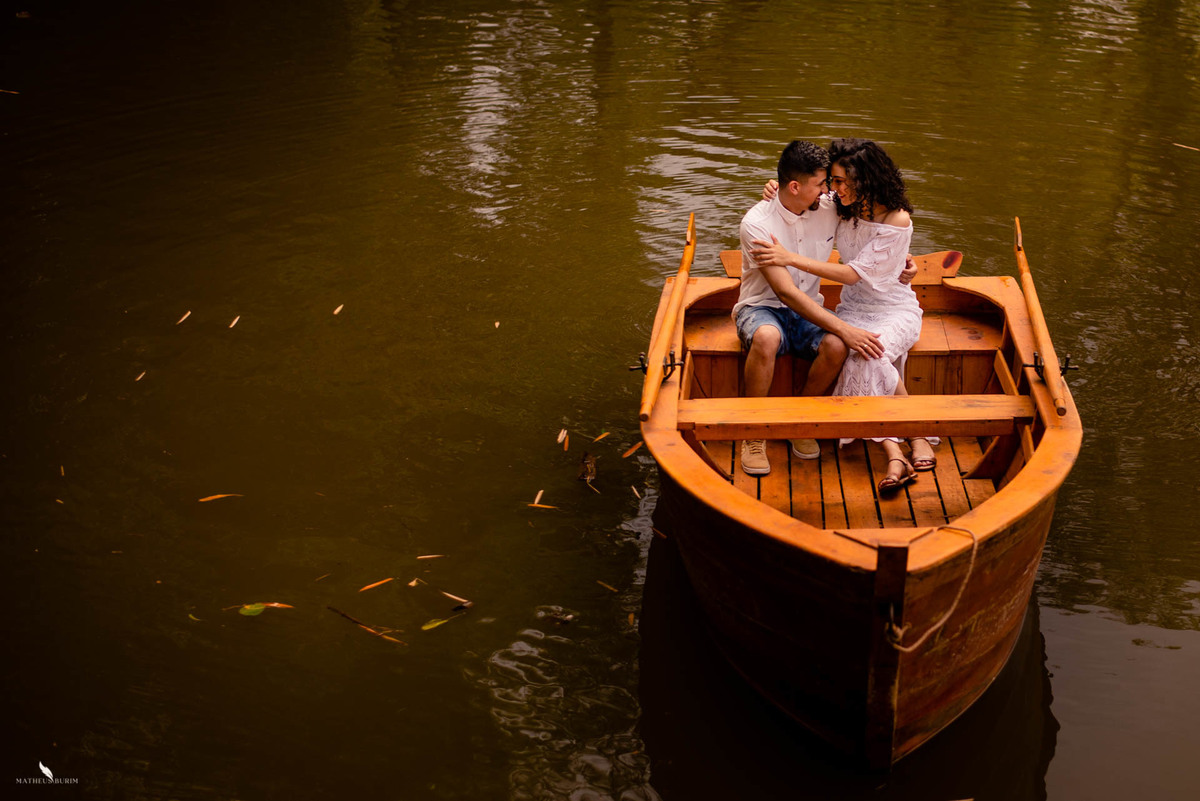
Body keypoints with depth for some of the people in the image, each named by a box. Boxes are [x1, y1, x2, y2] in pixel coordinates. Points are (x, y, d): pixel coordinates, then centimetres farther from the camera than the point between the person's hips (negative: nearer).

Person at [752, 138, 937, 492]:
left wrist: (790, 258, -26)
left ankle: (918, 436, -19)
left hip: (895, 309, -4)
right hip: (853, 309, 4)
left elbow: (854, 274, -23)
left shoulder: (897, 220, -18)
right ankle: (895, 455, -38)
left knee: (867, 357, -35)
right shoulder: (840, 207, -2)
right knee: (858, 363, -30)